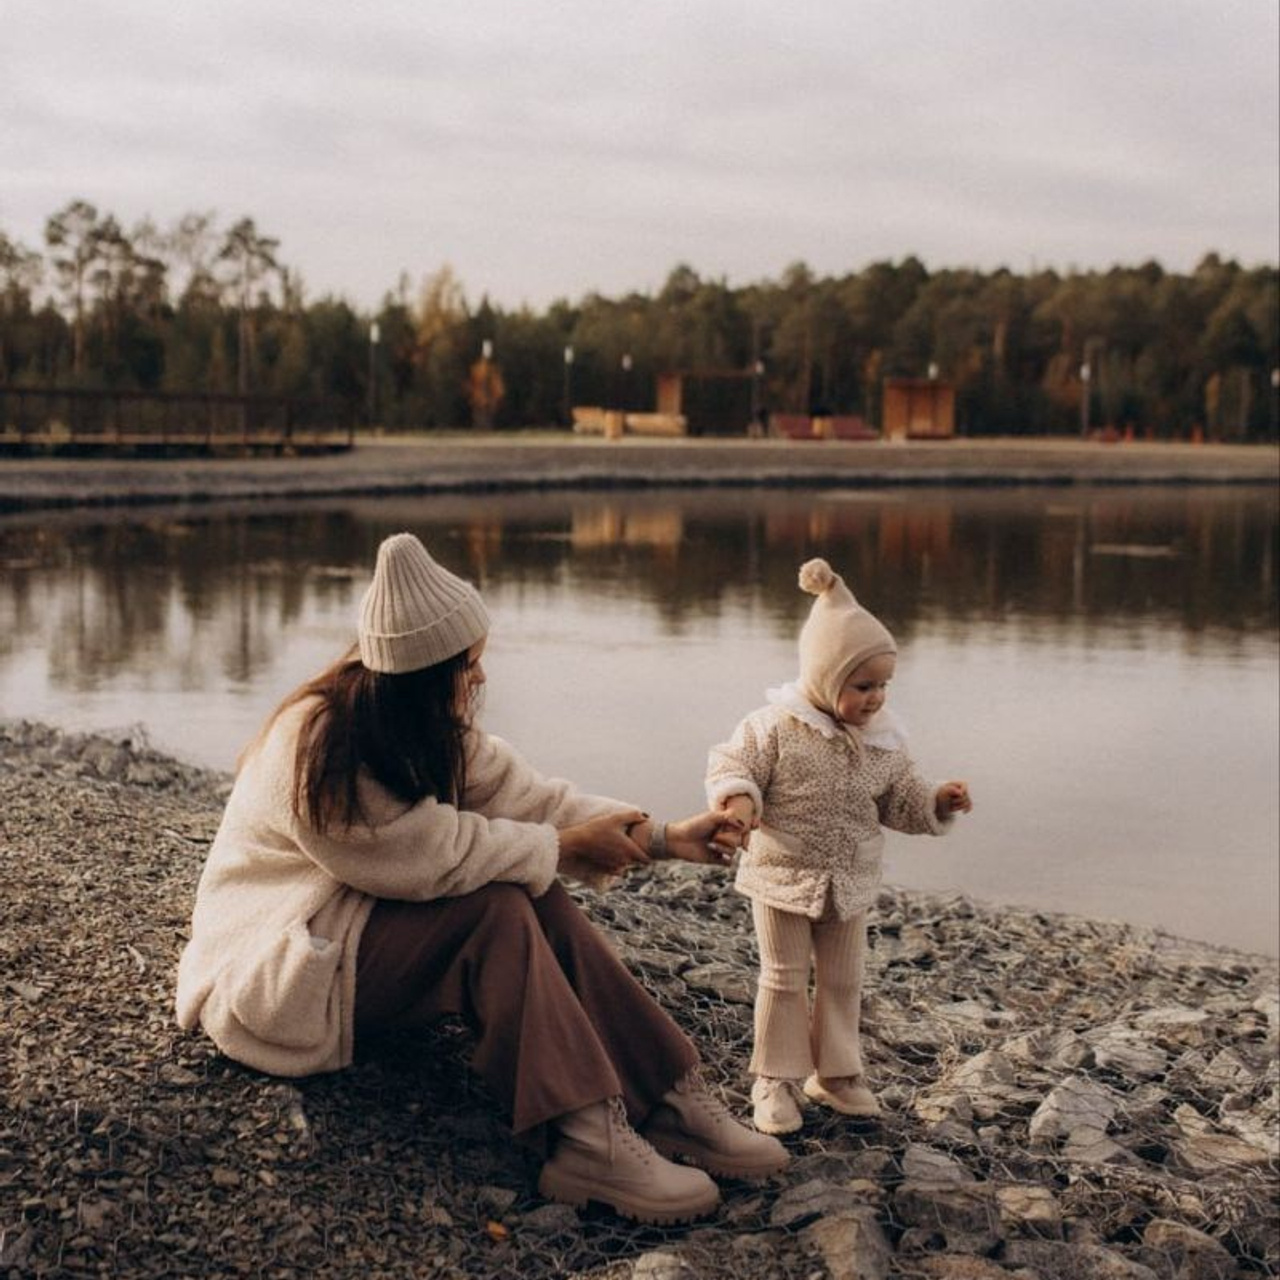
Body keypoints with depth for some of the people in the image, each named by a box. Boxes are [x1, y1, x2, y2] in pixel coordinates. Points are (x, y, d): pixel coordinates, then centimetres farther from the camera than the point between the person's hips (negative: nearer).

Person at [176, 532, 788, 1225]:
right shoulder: (316, 748, -26)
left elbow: (523, 795, -1)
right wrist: (566, 846, -15)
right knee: (496, 905, -27)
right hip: (276, 960, -8)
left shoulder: (428, 726, 1)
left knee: (536, 899, -15)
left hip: (367, 923, 8)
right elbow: (439, 856, -25)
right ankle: (581, 1138, -31)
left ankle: (667, 1097, -16)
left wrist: (663, 837, -7)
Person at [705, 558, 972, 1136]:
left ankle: (835, 1072, 31)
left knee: (843, 980, 15)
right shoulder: (775, 727, -17)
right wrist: (738, 801, -35)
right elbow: (730, 764, -15)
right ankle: (775, 1081, 18)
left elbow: (901, 802, 7)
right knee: (784, 980, 5)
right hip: (782, 877, -5)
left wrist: (939, 802, -11)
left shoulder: (884, 742, -2)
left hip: (850, 885, 5)